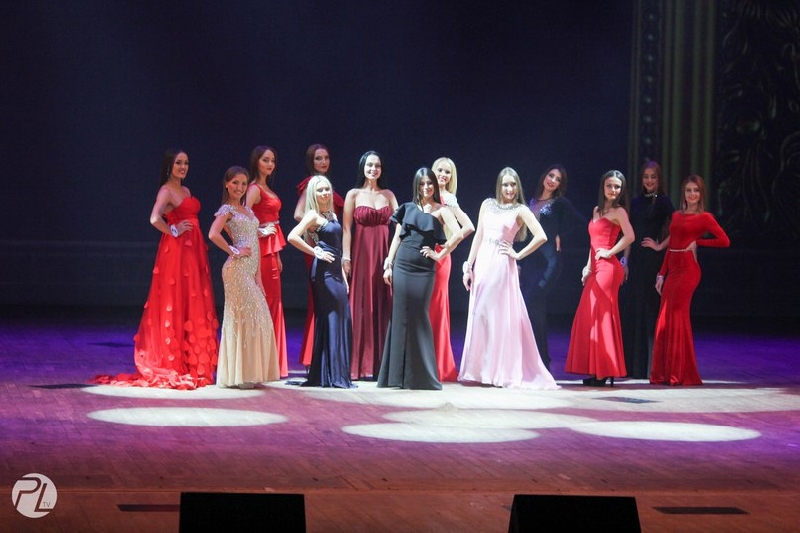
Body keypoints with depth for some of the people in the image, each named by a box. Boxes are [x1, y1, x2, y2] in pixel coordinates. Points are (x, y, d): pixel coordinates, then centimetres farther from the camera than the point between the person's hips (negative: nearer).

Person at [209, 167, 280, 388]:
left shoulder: (248, 211, 19)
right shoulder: (226, 209, -4)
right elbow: (213, 234, -22)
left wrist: (258, 276, 11)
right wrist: (234, 251, -12)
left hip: (250, 270, 8)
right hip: (237, 269, -8)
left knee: (258, 319, 6)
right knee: (245, 317, -8)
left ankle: (251, 373, 12)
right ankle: (239, 374, -3)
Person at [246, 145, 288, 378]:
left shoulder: (267, 189, 16)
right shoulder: (255, 189, -11)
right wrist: (260, 232, -13)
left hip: (271, 250, 9)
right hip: (262, 249, -9)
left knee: (272, 303, 10)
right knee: (266, 303, -7)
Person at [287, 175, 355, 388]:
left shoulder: (332, 215, 18)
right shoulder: (313, 215, -7)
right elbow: (293, 237, -21)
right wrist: (315, 252, -15)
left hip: (335, 272, 8)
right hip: (323, 272, -8)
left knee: (342, 321, 6)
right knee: (330, 320, -7)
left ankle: (339, 375, 11)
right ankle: (330, 376, -4)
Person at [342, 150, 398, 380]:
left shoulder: (388, 195, 11)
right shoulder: (354, 195, 4)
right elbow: (347, 228, -1)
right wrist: (346, 257, -10)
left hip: (384, 253, 3)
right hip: (361, 253, -3)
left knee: (383, 306, 2)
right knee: (361, 306, -2)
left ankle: (380, 363, 6)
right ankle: (359, 365, 0)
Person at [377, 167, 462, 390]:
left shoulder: (441, 211, 2)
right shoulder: (408, 208, 12)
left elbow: (457, 234, -12)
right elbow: (397, 238, 13)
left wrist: (439, 255, -8)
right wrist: (388, 265, 6)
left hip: (423, 270, -3)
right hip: (402, 266, 3)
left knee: (419, 317, -3)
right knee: (399, 317, 1)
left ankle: (422, 375, 3)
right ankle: (398, 374, 5)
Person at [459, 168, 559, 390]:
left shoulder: (520, 210, -1)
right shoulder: (487, 205, 12)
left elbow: (541, 237, -11)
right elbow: (478, 236, 14)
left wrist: (518, 255, -6)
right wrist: (468, 267, 9)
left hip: (502, 267, -5)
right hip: (482, 264, 5)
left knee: (502, 317, -5)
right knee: (479, 317, 4)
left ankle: (503, 372, 0)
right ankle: (479, 371, 9)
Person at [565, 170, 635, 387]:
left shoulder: (618, 212, -6)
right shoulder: (597, 211, 18)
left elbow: (629, 236, -22)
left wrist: (610, 252, -13)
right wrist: (588, 267, 14)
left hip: (608, 268, -8)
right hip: (595, 270, 8)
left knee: (601, 316, -8)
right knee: (589, 317, 6)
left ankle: (605, 372, -5)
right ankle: (595, 371, 10)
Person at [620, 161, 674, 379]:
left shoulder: (662, 201, -4)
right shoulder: (636, 202, 14)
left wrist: (660, 246, -10)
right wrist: (625, 261, 9)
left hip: (652, 260, -6)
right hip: (636, 260, 6)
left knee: (650, 309, -4)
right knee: (630, 309, 5)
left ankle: (650, 366, 0)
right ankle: (632, 365, 11)